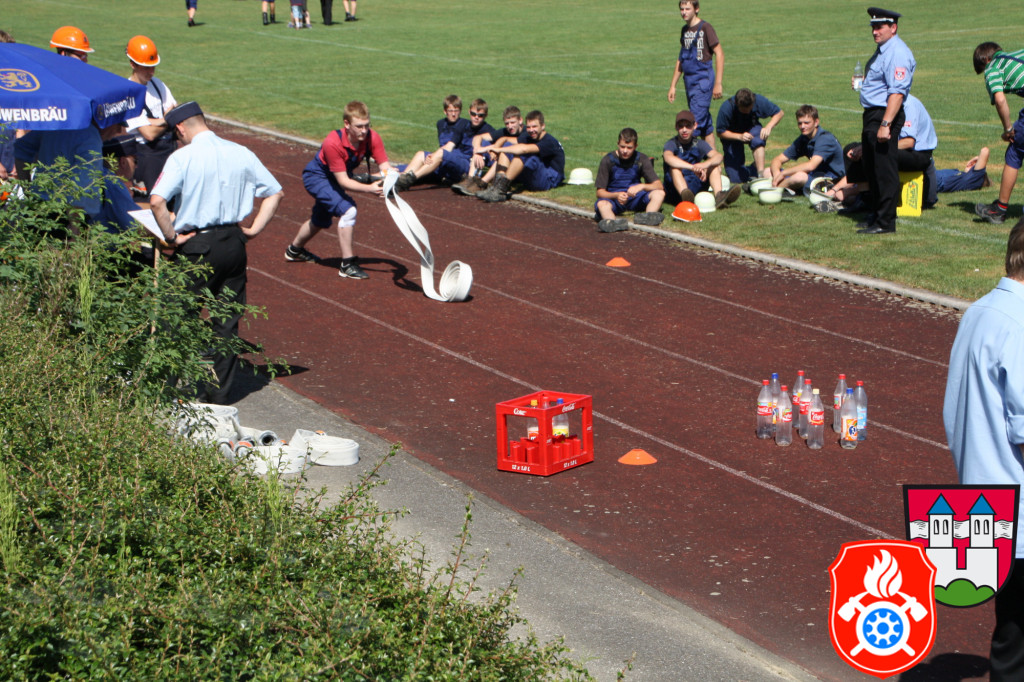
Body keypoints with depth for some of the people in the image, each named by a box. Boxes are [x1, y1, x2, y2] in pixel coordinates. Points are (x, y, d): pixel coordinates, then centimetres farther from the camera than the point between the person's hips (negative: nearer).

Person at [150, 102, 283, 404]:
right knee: (227, 319, 13)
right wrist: (254, 229, 9)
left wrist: (171, 237, -11)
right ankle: (221, 389, 18)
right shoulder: (240, 153, 4)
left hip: (195, 246, -5)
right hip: (233, 242, 5)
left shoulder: (182, 157, -11)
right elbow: (275, 192, 9)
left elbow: (157, 201, -23)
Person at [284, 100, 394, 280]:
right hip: (316, 177, -7)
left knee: (320, 221, 28)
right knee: (348, 210, -28)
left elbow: (384, 166, -25)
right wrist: (369, 189, -48)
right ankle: (347, 265, -18)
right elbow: (343, 181, -36)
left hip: (332, 179, 7)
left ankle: (294, 250, 56)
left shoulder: (372, 138, -24)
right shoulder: (333, 143, -38)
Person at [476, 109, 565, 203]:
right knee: (507, 147, -1)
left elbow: (524, 149, -33)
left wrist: (499, 149, -27)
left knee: (522, 154, -31)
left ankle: (500, 190, -34)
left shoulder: (549, 141, -19)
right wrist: (496, 147, -23)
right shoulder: (528, 136, 7)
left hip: (550, 180, -8)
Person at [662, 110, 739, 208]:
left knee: (715, 164, -10)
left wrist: (705, 164, -39)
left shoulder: (699, 144, 4)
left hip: (696, 186, 4)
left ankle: (718, 195, -35)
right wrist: (693, 167, -45)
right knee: (674, 165, -28)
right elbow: (668, 158, -32)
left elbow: (718, 156, -15)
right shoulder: (672, 144, -6)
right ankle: (685, 195, -55)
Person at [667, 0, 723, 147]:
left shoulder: (705, 28, -9)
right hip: (689, 80, 8)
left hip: (703, 79, -8)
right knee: (705, 122, 11)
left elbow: (719, 54, -11)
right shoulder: (685, 30, 13)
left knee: (696, 120, -12)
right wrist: (673, 85, 20)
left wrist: (718, 84, -16)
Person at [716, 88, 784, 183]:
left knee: (757, 140, -41)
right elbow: (720, 133, -20)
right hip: (732, 135, -1)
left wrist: (769, 127, -30)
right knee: (736, 179, -8)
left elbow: (780, 113, -11)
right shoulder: (726, 108, -30)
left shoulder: (759, 101, -25)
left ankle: (761, 174, -34)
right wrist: (740, 136, -36)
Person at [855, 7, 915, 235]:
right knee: (872, 168, 17)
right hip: (872, 114, 11)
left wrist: (885, 124, -29)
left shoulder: (897, 53, -18)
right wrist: (861, 83, 13)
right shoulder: (882, 49, 15)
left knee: (884, 171, -6)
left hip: (885, 115, -11)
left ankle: (886, 222, -2)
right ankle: (876, 215, 28)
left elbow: (897, 92, -25)